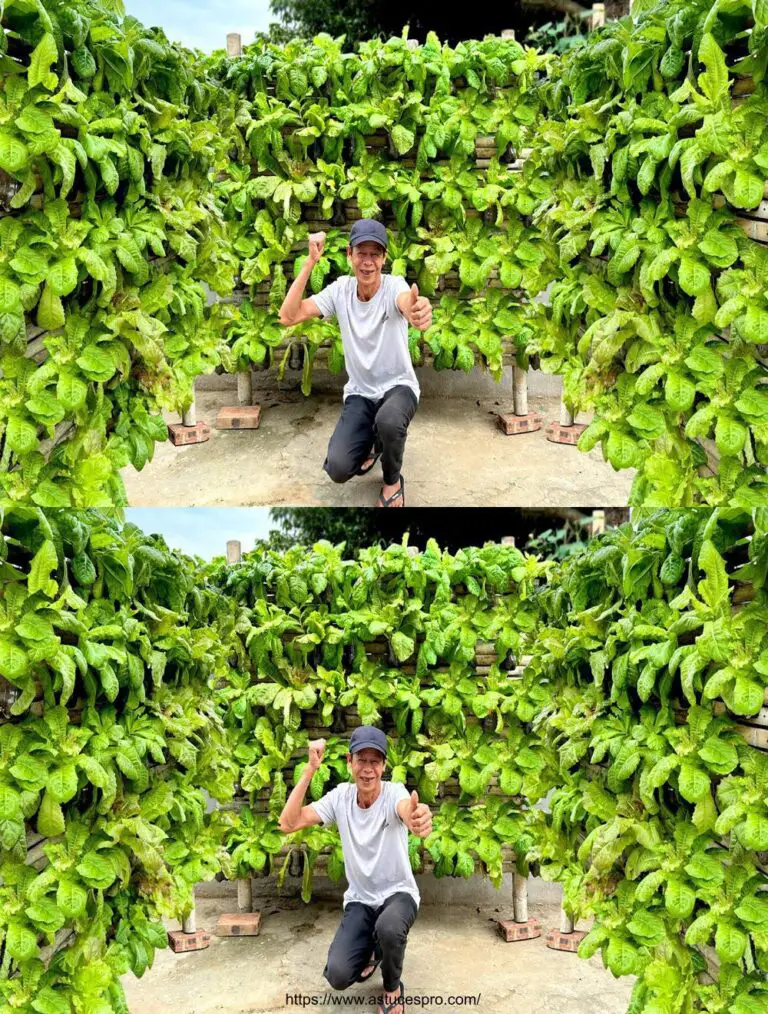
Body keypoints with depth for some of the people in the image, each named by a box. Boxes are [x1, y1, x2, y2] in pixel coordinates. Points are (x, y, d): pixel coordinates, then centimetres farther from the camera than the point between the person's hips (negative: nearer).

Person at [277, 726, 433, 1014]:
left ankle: (393, 989, -4)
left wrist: (417, 817, -74)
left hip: (398, 893, -3)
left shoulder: (394, 792, -20)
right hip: (359, 899, 3)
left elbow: (406, 808, -47)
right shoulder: (340, 797, -8)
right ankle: (371, 949, 20)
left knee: (388, 928, -39)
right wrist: (310, 769, -24)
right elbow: (288, 824, -18)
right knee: (337, 975, -18)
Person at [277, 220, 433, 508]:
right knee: (337, 469, -18)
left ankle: (393, 480, -5)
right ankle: (370, 442, 20)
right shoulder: (340, 290, -7)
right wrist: (310, 262, -23)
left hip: (398, 386, -3)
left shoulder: (394, 285, -17)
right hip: (359, 392, 3)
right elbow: (288, 317, -18)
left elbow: (406, 302, -45)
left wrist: (418, 310, -72)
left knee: (388, 420, -40)